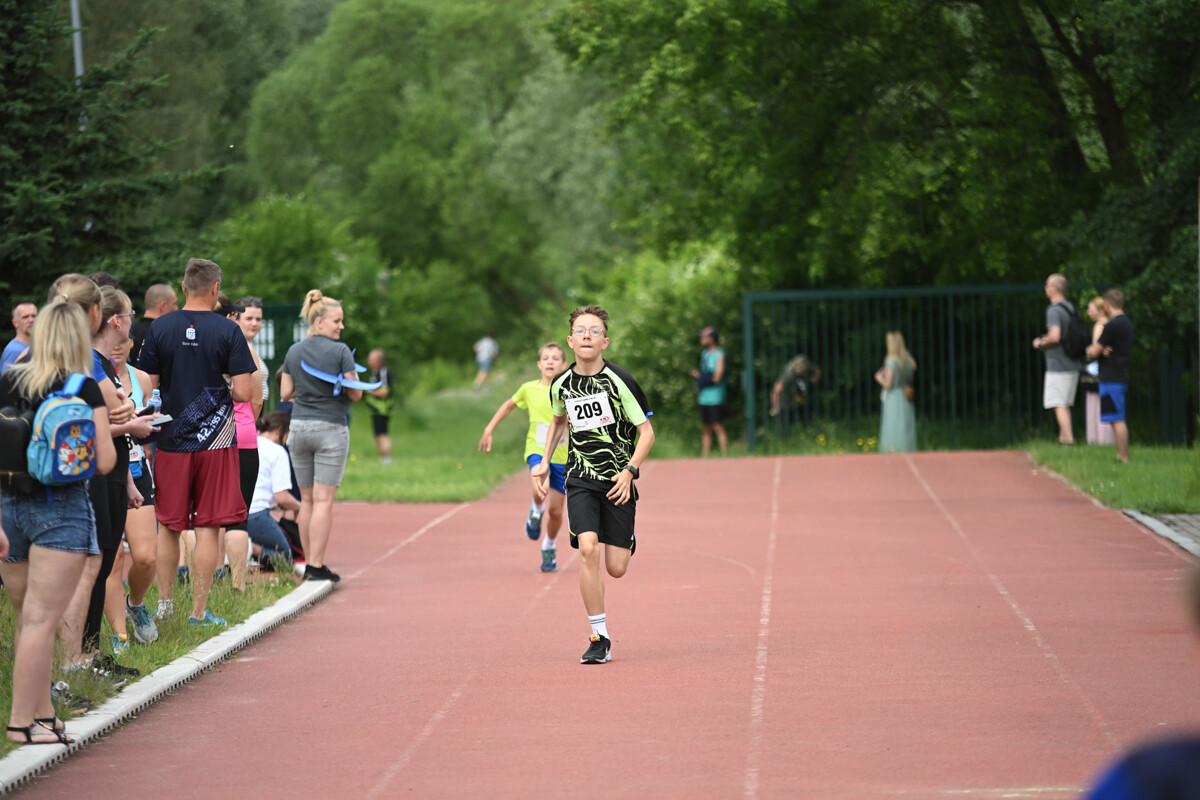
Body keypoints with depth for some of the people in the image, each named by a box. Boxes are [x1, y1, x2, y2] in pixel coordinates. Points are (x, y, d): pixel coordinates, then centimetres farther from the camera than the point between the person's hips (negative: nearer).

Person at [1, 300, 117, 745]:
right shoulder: (84, 389, -8)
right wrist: (102, 429, 12)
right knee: (41, 620, -4)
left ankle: (43, 714, 21)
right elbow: (104, 462, -8)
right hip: (60, 508, -5)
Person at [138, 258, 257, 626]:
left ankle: (165, 602, 19)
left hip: (171, 440, 2)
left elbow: (148, 388, 1)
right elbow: (244, 392, -11)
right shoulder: (227, 330, -7)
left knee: (168, 526, 14)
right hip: (215, 440, -2)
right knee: (207, 528, 2)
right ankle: (199, 611, 4)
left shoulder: (159, 328, -1)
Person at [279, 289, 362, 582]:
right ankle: (316, 566, -7)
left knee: (307, 499, 12)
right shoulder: (340, 352, -10)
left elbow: (285, 393, 9)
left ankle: (309, 563, 15)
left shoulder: (294, 352, 6)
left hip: (299, 427, 5)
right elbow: (355, 393, -8)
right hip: (330, 429, -5)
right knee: (323, 500, -5)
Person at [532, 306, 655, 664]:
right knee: (588, 548, -20)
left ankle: (627, 539, 38)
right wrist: (544, 461, 16)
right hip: (580, 479, 2)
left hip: (618, 481, -2)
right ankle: (599, 640, -13)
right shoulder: (561, 385, 2)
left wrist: (629, 471, -16)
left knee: (616, 568, -2)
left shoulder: (619, 381, -11)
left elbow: (646, 431, -5)